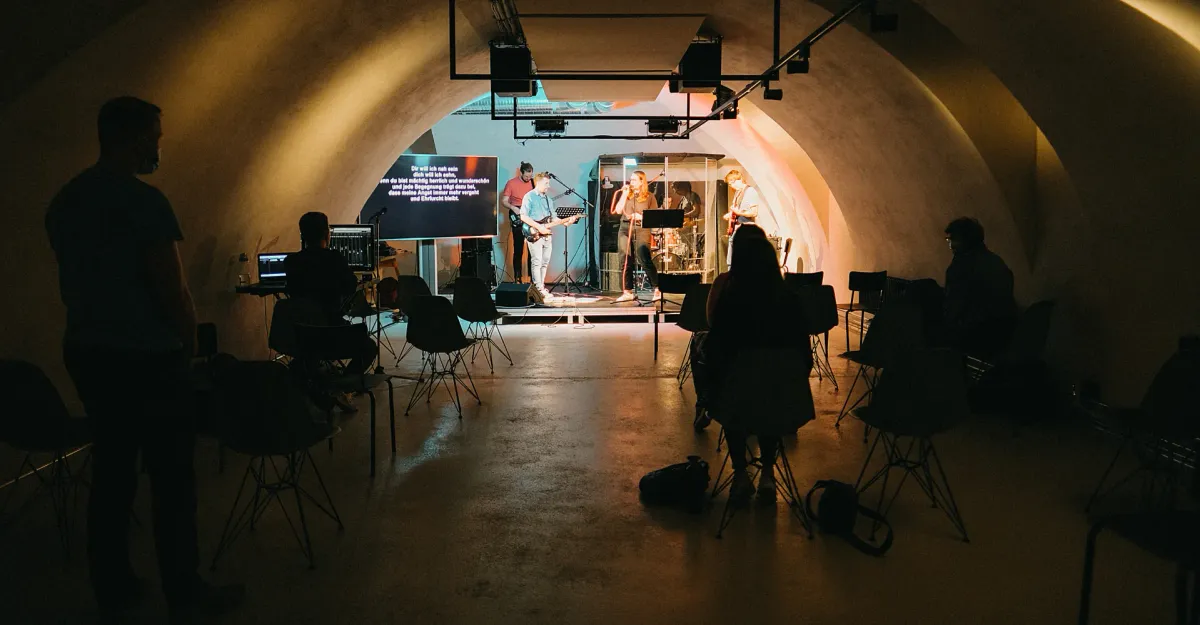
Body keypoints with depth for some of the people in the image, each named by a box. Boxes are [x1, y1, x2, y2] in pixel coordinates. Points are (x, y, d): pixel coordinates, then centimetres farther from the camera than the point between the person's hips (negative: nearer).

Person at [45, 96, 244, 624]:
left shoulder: (64, 201, 8)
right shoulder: (143, 200, -17)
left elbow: (70, 284, 13)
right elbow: (172, 290, -17)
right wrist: (189, 344, -1)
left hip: (87, 352, 8)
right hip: (147, 357, -8)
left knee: (111, 472, 15)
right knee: (172, 479, 2)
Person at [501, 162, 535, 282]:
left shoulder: (533, 182, 8)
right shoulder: (511, 183, -4)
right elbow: (504, 201, -3)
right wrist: (513, 208, -19)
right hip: (518, 219, -4)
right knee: (518, 250, -2)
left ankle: (533, 277, 13)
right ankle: (517, 278, 5)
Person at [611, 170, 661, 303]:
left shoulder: (649, 197, 5)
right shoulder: (625, 194, 14)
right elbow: (618, 211, 1)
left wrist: (641, 217, -15)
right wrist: (625, 194, -1)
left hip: (642, 230, -4)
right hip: (625, 229, 4)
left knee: (645, 260, -14)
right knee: (625, 261, 2)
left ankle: (657, 290, -10)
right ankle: (627, 292, 8)